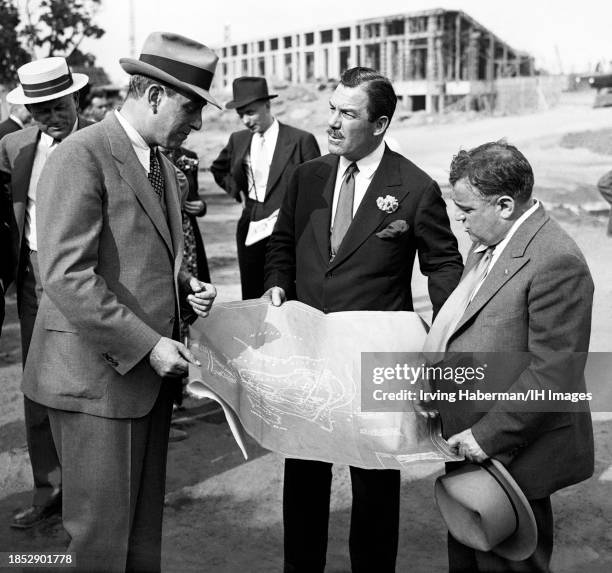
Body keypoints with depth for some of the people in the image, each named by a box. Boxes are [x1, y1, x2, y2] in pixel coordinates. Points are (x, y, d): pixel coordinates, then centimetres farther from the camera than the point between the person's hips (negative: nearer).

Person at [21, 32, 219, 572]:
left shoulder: (163, 165, 15)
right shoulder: (81, 157, -14)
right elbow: (67, 275, -22)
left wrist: (186, 287, 5)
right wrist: (146, 345, -21)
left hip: (150, 370, 8)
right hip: (100, 375, -8)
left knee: (146, 522, 17)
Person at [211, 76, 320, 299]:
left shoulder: (301, 140, -6)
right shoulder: (238, 140, 9)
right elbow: (218, 170, 27)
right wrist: (238, 192, 14)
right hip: (250, 231, 5)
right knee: (251, 300, 8)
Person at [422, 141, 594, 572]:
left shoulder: (556, 262, -23)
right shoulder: (490, 245, 8)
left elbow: (554, 373, -24)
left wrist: (489, 436, -20)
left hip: (512, 455, -9)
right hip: (470, 453, 9)